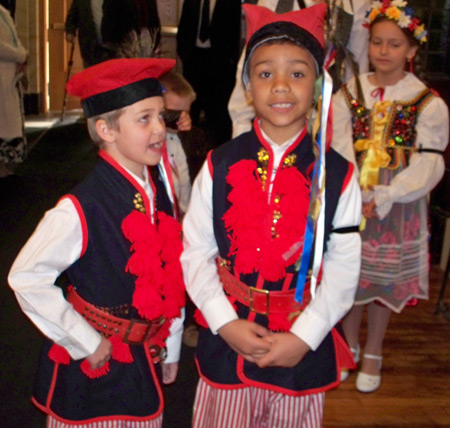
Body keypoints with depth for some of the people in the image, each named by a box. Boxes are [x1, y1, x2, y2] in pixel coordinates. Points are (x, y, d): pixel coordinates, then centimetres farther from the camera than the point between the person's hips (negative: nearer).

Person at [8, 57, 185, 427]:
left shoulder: (160, 198, -2)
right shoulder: (81, 209, -23)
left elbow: (171, 277, 6)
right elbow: (26, 279, -20)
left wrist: (170, 349, 11)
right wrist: (86, 344, -15)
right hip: (89, 369, -5)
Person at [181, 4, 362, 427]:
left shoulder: (338, 176, -6)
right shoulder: (219, 166, -5)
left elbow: (343, 269, -6)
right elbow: (195, 253, -3)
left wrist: (303, 337, -12)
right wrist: (225, 324, -12)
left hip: (305, 351, 0)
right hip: (226, 344, 1)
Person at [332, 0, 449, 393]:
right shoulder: (348, 95, 2)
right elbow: (339, 150, -5)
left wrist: (382, 197, -18)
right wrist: (355, 194, -19)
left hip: (398, 207, -1)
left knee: (385, 277, 8)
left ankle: (373, 353, 28)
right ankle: (349, 346, 33)